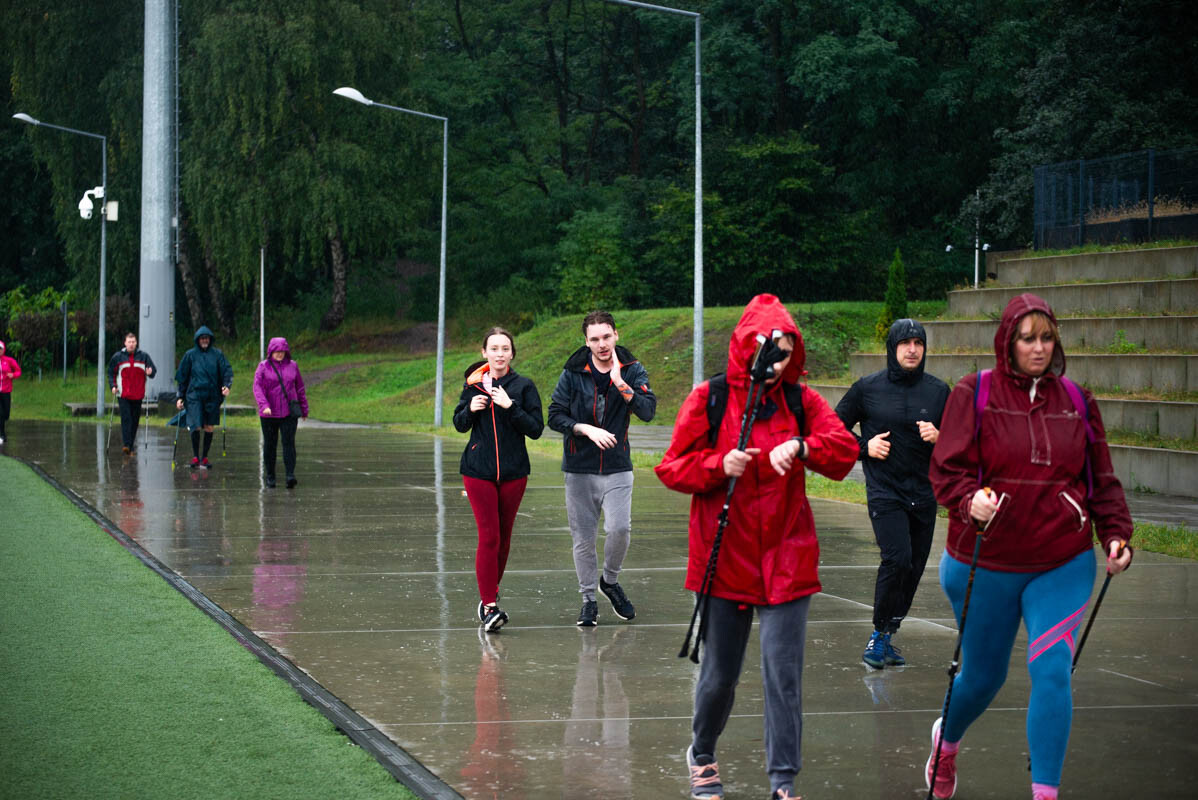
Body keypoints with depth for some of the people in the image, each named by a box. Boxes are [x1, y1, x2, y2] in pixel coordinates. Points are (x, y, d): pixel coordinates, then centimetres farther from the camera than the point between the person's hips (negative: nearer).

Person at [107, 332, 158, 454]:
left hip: (138, 395, 2)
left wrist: (150, 372, -16)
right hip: (123, 394, -2)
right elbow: (111, 373, 10)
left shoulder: (143, 356, 4)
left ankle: (131, 446, 17)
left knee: (135, 420, 7)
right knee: (126, 418, -15)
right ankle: (126, 444, -20)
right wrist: (113, 386, -4)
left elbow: (153, 369, 7)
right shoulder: (117, 357, 3)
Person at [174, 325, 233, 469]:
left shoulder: (217, 354, 7)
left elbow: (227, 370, 3)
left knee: (209, 428, 5)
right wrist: (180, 396, 3)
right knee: (196, 426, -10)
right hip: (194, 395, -2)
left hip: (212, 396, 2)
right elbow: (181, 376, 7)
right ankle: (195, 456, 2)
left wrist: (227, 385, -16)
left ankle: (205, 457, 15)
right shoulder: (190, 355, 4)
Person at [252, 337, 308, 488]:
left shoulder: (292, 365, 8)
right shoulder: (263, 367, 1)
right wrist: (264, 405, -24)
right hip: (269, 414, 0)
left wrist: (304, 408, 15)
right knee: (270, 444, 6)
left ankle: (290, 476, -19)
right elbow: (257, 387, -9)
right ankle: (269, 477, 17)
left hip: (289, 413, 0)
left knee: (289, 443, -11)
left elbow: (300, 388, 14)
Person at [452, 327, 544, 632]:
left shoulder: (523, 387, -2)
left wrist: (510, 406, -20)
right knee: (488, 536, -8)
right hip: (478, 470, 0)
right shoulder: (473, 384, 3)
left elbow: (536, 429, -8)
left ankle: (491, 592, 29)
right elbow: (459, 424, 11)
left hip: (513, 471, 0)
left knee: (504, 536, 10)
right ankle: (490, 606, -10)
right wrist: (471, 409, -10)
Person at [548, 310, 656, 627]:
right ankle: (588, 599, 20)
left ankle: (610, 580, 13)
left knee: (619, 528, -16)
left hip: (617, 468, 0)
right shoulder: (573, 373, -3)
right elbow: (555, 416, -3)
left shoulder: (632, 370, -2)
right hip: (579, 469, 1)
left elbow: (648, 410, -15)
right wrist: (588, 430, -16)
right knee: (583, 538, 4)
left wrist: (621, 384, -26)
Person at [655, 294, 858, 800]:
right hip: (725, 558, -1)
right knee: (719, 674, 9)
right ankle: (701, 755, 36)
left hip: (786, 560, 1)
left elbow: (845, 451, -4)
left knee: (784, 673, -5)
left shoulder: (800, 401, 4)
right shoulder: (708, 399, -2)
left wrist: (802, 446, -22)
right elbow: (673, 468, -1)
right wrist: (720, 466, -18)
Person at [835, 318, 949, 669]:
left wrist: (938, 437, -9)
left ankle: (885, 639, 21)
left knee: (914, 568, 6)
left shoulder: (938, 391, 6)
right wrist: (864, 446, -5)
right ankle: (879, 635, -5)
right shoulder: (868, 388, 0)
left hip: (924, 492, 4)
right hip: (884, 491, -3)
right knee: (897, 559, -19)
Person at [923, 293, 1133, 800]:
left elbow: (1102, 480, 9)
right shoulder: (974, 395, -4)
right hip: (987, 565, -1)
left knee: (1053, 671, -15)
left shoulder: (1077, 401, 5)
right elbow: (946, 470, -8)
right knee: (983, 676, 13)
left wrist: (1116, 534, -4)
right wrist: (970, 502, -27)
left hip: (1063, 567, 1)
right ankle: (947, 739, 47)